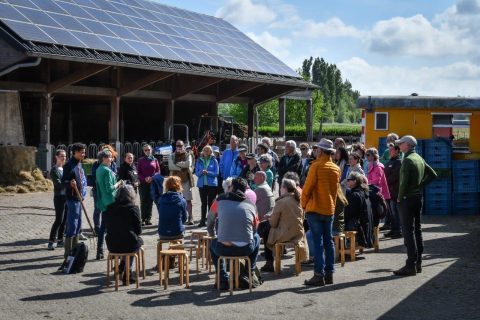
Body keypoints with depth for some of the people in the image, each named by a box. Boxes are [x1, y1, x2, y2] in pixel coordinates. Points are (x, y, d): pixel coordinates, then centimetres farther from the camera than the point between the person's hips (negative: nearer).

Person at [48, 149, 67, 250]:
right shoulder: (55, 170, -8)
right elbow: (58, 183, -20)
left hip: (67, 196, 7)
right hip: (59, 197, -7)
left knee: (65, 220, 9)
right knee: (59, 220, -10)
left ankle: (60, 239, 18)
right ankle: (52, 241, -4)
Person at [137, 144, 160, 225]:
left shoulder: (155, 160, 7)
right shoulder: (141, 160, 3)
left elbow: (158, 171, 6)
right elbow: (139, 172, 2)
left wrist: (152, 177, -11)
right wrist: (145, 178, -14)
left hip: (152, 183, 2)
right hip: (143, 183, -2)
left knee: (150, 201, 3)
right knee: (143, 201, -4)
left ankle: (148, 218, 8)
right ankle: (143, 219, -2)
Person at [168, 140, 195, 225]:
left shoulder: (188, 155, 5)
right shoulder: (172, 156, 8)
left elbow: (188, 164, -14)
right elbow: (171, 166, -7)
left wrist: (178, 164, -7)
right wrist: (182, 168, -12)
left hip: (186, 179, -2)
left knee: (188, 199, -3)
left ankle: (190, 218, 0)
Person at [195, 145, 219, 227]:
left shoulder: (214, 161, -2)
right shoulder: (199, 161, 6)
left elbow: (216, 173, -5)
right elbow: (197, 173, 4)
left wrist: (207, 172, -20)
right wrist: (201, 172, -17)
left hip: (212, 184, -2)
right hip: (202, 184, 2)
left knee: (210, 202, 1)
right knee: (204, 203, 7)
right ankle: (203, 220, 12)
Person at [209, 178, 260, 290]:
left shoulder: (221, 201, 4)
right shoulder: (251, 205, 6)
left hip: (224, 249, -1)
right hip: (246, 249, 1)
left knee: (213, 243, 35)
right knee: (256, 238, 34)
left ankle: (223, 280, 24)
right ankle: (250, 272, 39)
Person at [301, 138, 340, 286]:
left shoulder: (316, 166, -12)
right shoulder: (336, 169, 6)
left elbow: (307, 188, -11)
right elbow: (335, 189, 11)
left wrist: (304, 205, 0)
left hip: (315, 209, -5)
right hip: (329, 209, 6)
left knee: (318, 242, -4)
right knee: (328, 241, 10)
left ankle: (319, 275, -5)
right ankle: (329, 274, 13)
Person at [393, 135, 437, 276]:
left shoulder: (408, 160, -15)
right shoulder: (420, 159, 11)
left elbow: (404, 182, -21)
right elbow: (433, 175, 18)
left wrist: (399, 198, -10)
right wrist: (420, 185, 12)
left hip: (408, 199, -9)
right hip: (418, 197, 9)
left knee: (408, 231, -7)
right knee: (417, 230, 13)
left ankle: (411, 265, -8)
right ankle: (418, 263, 18)